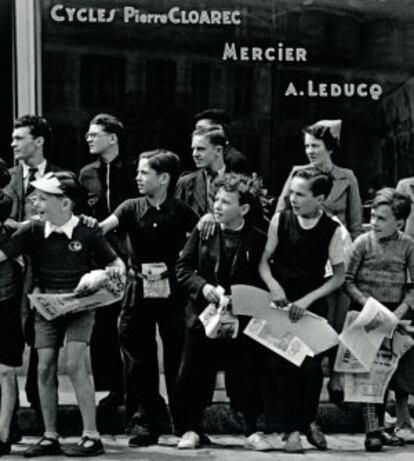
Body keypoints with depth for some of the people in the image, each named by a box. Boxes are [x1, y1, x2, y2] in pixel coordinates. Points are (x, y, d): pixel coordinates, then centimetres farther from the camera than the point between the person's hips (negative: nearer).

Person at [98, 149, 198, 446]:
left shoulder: (181, 212, -3)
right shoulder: (132, 208, 1)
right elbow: (104, 227, -12)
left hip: (172, 292, -2)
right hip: (139, 292, 2)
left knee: (177, 359, 4)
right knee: (139, 361, 4)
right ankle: (149, 423, 13)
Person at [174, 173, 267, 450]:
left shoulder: (258, 240, -4)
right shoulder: (202, 232, 2)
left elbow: (263, 281, 0)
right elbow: (183, 268, 5)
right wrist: (203, 286, -11)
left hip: (242, 318, -2)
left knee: (246, 376, 2)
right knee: (195, 375, 5)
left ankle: (253, 431, 14)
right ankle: (192, 429, 18)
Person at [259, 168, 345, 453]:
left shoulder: (332, 230, -7)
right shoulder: (280, 220, -5)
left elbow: (339, 276, -4)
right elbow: (264, 259, 1)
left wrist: (307, 299, -14)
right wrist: (272, 284, -19)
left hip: (313, 305, -1)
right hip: (280, 302, 1)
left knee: (311, 365, -4)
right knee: (280, 364, -5)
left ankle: (309, 421, 22)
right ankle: (292, 429, 9)